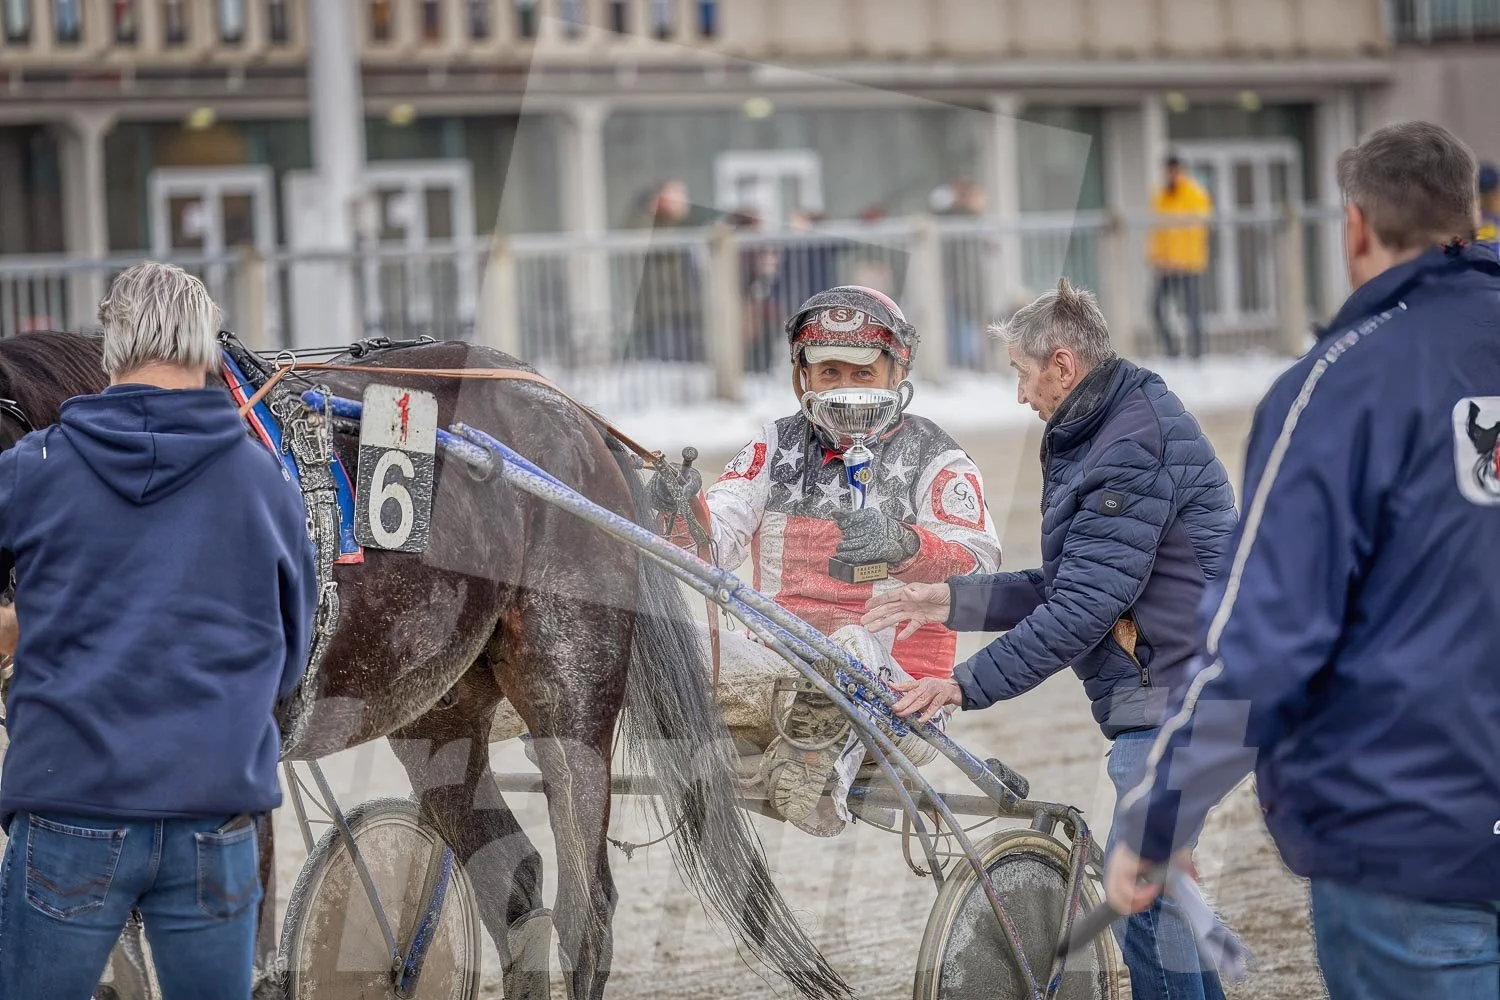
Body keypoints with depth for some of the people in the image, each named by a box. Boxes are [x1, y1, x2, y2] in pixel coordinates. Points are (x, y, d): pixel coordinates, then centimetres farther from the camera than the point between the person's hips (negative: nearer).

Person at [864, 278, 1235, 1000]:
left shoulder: (1133, 447, -17)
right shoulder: (1100, 436, 17)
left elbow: (1081, 609, -21)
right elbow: (1064, 587, 18)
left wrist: (968, 685, -17)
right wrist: (950, 601, 14)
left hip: (1170, 697, -11)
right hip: (1166, 697, 11)